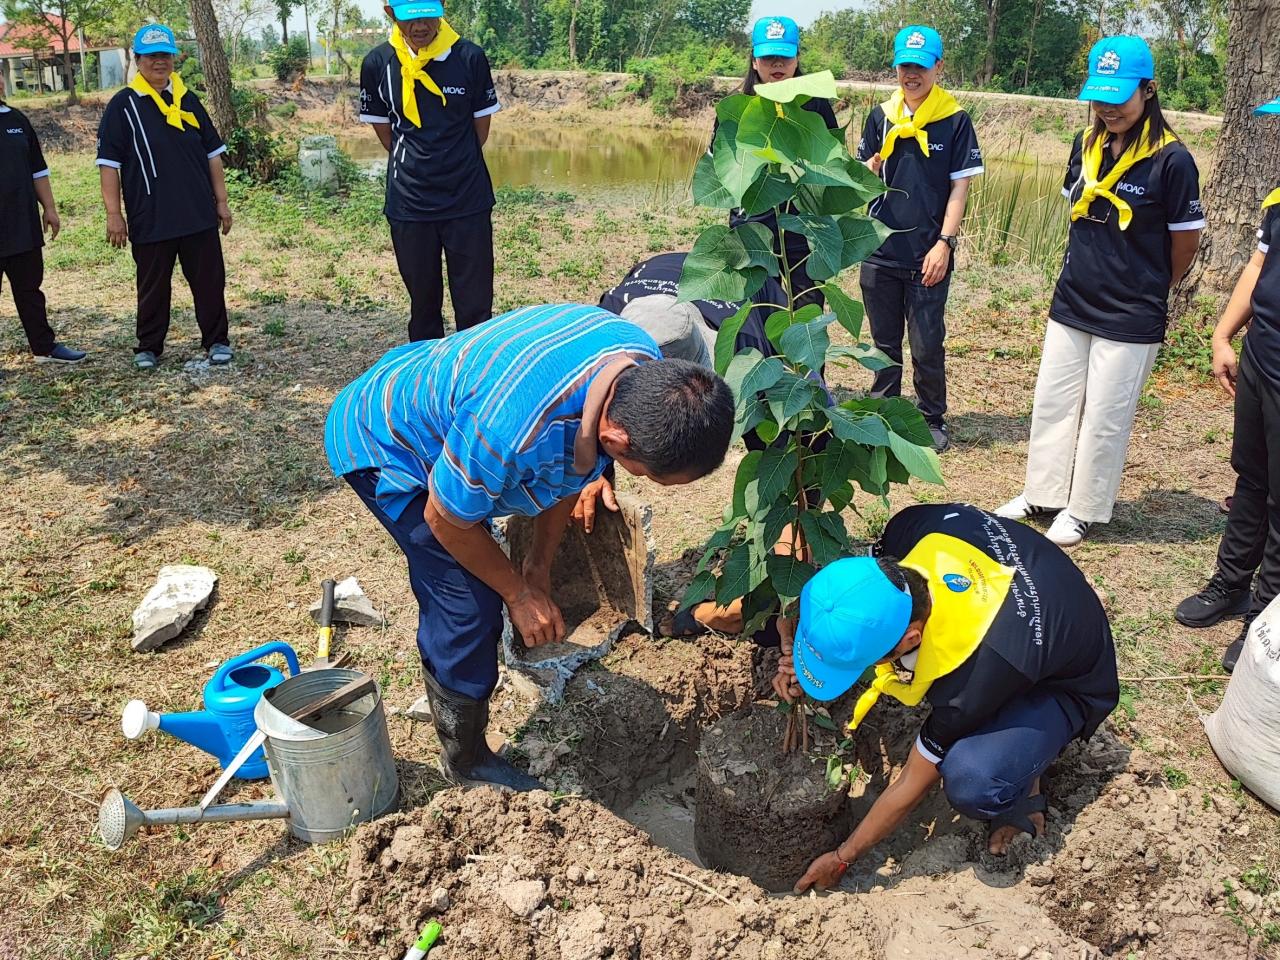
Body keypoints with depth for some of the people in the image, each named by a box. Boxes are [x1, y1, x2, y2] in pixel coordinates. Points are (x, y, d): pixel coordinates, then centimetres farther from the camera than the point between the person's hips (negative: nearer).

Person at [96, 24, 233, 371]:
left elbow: (212, 153, 13)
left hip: (199, 214, 3)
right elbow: (109, 162, -4)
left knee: (209, 281, 6)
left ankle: (217, 340, 18)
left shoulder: (188, 99, 10)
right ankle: (148, 347, 19)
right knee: (153, 287, 7)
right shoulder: (123, 105, -2)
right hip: (150, 218, -3)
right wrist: (114, 213, -8)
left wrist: (221, 200, 8)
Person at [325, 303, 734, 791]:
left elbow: (575, 458, -2)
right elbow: (446, 520, -24)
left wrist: (540, 562, 3)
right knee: (468, 607, -10)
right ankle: (466, 763, 13)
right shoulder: (512, 431, -46)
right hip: (380, 444, -7)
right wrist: (519, 592, -10)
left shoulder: (648, 369, -22)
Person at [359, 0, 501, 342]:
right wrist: (415, 167, 13)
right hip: (409, 203, 1)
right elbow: (383, 128, 10)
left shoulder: (469, 57, -5)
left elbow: (481, 124, 6)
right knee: (423, 301, 11)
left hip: (468, 200, -1)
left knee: (475, 304, 1)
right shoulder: (378, 63, -2)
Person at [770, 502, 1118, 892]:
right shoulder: (915, 527, -30)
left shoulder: (972, 679, -41)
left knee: (971, 781, -37)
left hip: (1065, 686, -7)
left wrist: (841, 858, -9)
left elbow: (913, 786, -23)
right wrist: (809, 647, -18)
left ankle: (1021, 786, 0)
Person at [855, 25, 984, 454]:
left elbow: (960, 187, -4)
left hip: (927, 256, -3)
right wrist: (872, 170, -14)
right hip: (880, 252, 3)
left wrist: (944, 244, -11)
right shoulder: (880, 115, 6)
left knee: (927, 345, 3)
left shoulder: (955, 120, -3)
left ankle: (932, 419, 19)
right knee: (884, 340, 14)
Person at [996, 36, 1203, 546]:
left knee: (1104, 418, 5)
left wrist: (1146, 290, 8)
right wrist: (1092, 270, 12)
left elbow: (1185, 242, -5)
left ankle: (1084, 510, 21)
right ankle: (1043, 493, 29)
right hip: (1070, 305, 6)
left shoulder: (1171, 159, -15)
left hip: (1130, 318, -6)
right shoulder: (1086, 145, 2)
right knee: (1052, 403, 13)